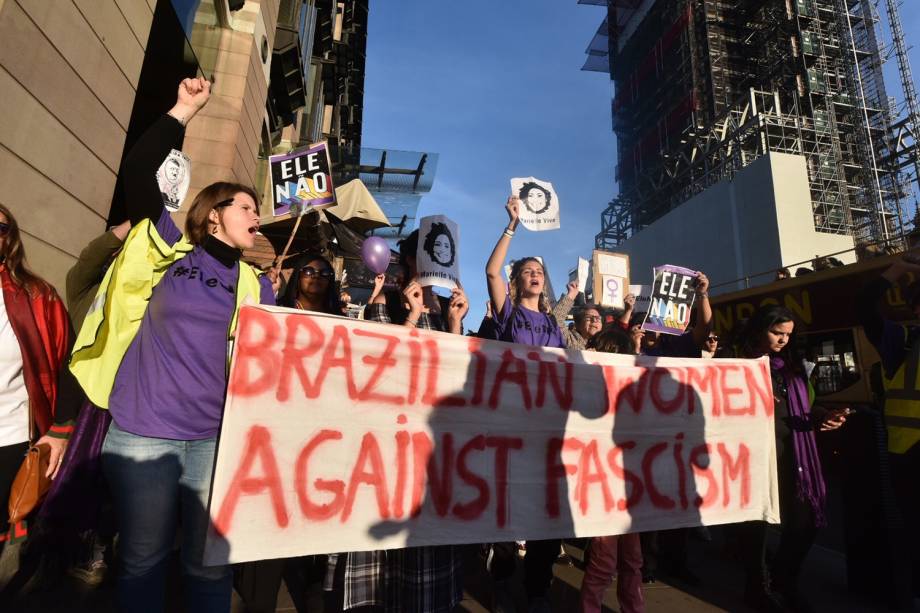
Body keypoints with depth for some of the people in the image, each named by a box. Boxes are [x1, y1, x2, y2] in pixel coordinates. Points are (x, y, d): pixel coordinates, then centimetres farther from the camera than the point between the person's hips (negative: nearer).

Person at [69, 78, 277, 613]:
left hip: (217, 439, 2)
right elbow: (138, 174, -8)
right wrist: (183, 111, -8)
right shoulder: (169, 252, 2)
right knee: (143, 558, 14)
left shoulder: (256, 287, 7)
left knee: (210, 563, 11)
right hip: (143, 433, -1)